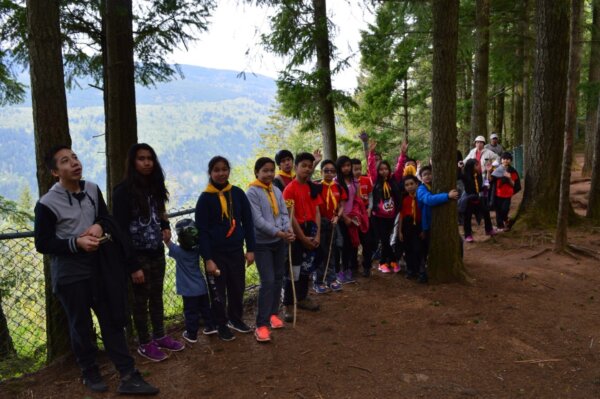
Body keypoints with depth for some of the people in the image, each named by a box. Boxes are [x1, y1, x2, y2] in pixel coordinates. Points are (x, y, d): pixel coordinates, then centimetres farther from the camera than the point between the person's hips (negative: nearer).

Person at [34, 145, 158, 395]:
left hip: (97, 266, 5)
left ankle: (128, 377, 13)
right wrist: (76, 242, -22)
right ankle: (90, 373, 30)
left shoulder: (92, 190, 2)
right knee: (81, 326, 9)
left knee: (113, 321, 6)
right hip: (69, 274, -5)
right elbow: (42, 244, -10)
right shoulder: (47, 204, -13)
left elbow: (106, 217, 14)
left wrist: (99, 226, -9)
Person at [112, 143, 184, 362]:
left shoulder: (154, 186, 6)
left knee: (157, 296, 16)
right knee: (141, 299, 6)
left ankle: (160, 336, 31)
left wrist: (166, 227, -2)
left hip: (157, 253, 6)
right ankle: (145, 344, 21)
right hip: (138, 255, -6)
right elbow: (121, 229, -16)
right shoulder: (124, 190, -14)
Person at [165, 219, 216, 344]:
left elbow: (167, 240, -13)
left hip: (189, 290, -4)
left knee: (191, 312, 8)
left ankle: (192, 334, 18)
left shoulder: (178, 251, -19)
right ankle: (211, 326, 29)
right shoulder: (197, 249, -8)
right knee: (205, 308, 19)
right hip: (201, 287, 4)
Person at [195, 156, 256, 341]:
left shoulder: (238, 193, 1)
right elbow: (202, 230, -8)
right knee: (218, 291, 7)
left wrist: (250, 249, 2)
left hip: (236, 250, 3)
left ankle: (235, 319, 35)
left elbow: (248, 222, 5)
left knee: (238, 288, 13)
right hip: (216, 252, -3)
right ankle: (221, 325, 26)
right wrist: (207, 259, -12)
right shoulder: (205, 198, -7)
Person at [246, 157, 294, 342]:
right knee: (268, 281, -11)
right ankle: (262, 324, -5)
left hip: (280, 242, 6)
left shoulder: (277, 191, 7)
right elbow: (258, 220, -19)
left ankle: (273, 313, 30)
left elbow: (284, 213, 5)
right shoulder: (252, 193, -12)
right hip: (262, 243, -6)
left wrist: (289, 230, -14)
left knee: (278, 278, 13)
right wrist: (278, 233, -24)